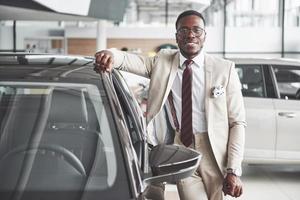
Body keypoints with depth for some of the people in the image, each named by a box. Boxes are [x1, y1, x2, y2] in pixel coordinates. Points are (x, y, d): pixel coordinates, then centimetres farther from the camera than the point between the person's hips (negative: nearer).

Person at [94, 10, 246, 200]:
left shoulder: (224, 69, -1)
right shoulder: (163, 61, 6)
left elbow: (237, 122, -2)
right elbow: (138, 61, -12)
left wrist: (233, 170, -10)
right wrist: (112, 55, -35)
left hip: (214, 153, 0)